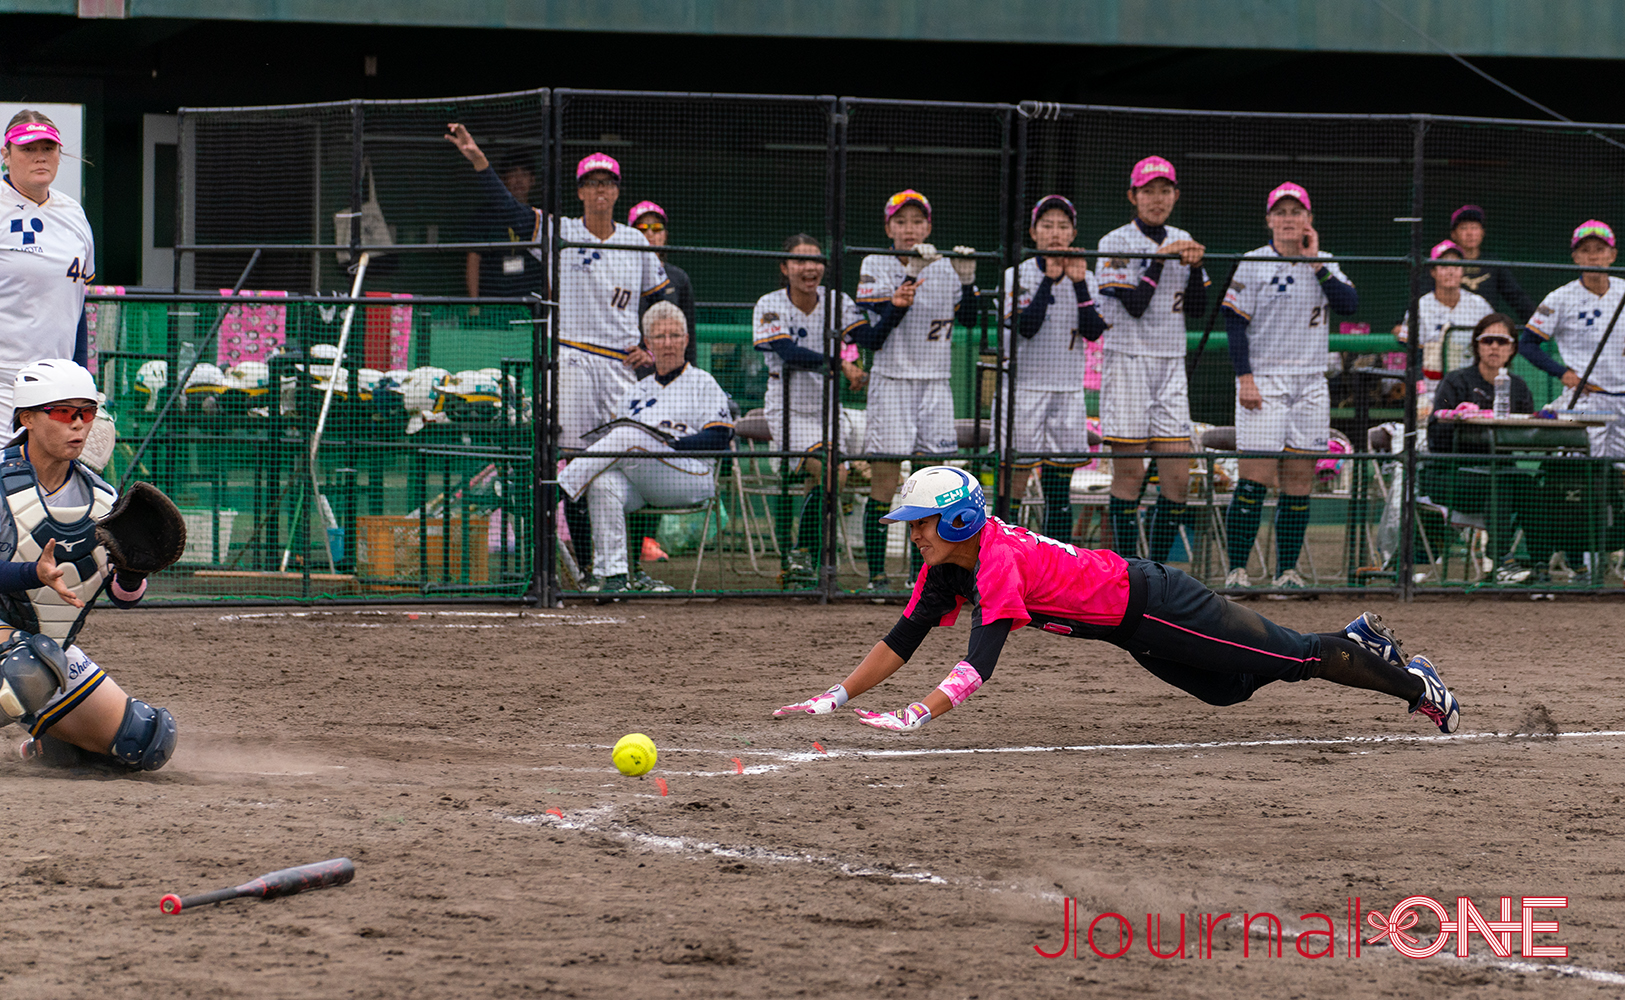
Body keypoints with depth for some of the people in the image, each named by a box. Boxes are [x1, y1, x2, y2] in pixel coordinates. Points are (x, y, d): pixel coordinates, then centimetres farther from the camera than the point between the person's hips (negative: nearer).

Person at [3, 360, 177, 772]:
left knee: (146, 743, 0)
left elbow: (123, 595, 4)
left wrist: (132, 570, -21)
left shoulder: (99, 498, 4)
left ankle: (44, 745, 24)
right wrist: (36, 575, -39)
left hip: (55, 649, 6)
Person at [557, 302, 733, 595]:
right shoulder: (635, 392, 28)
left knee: (629, 436, -32)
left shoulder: (703, 383, 14)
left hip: (691, 477, -4)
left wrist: (672, 442, -14)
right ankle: (613, 574, -39)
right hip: (637, 488, 4)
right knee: (603, 484, -33)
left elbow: (719, 438, 0)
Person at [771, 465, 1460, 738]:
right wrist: (837, 698, -9)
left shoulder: (997, 560, -30)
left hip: (1151, 603, -8)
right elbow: (903, 640, 0)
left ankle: (1410, 681, 15)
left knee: (1286, 657, 0)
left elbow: (980, 661, -40)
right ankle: (1356, 641, 42)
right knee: (1232, 684, 23)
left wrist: (915, 716, -50)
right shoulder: (946, 566, -4)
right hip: (1137, 634, 8)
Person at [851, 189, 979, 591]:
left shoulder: (945, 268, 9)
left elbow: (969, 317, 3)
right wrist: (913, 272, -29)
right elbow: (886, 309, -17)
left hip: (935, 383, 3)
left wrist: (967, 279, -11)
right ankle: (876, 574, -4)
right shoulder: (875, 265, 0)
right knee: (885, 480, -7)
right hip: (891, 381, -3)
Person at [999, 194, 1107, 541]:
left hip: (1068, 391, 3)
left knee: (1059, 491, 6)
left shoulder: (1085, 278, 8)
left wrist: (1079, 284, -14)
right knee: (1013, 482, -7)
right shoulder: (1017, 276, -1)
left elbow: (1093, 331, -5)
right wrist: (1050, 280, -17)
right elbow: (1026, 326, -15)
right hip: (1024, 388, -3)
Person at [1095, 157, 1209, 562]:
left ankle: (1157, 568, 6)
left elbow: (1198, 309, 9)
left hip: (1171, 363, 5)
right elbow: (1134, 304, -13)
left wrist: (1195, 266, -5)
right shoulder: (1116, 243, -5)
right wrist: (1159, 259, -15)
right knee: (1130, 470, -5)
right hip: (1128, 359, -5)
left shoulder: (1181, 241, 11)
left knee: (1177, 474, -2)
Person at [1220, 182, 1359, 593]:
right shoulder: (1253, 264, 0)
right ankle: (1237, 570, -9)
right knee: (1256, 478, -11)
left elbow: (1350, 304, -5)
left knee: (1300, 480, 3)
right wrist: (1244, 377, -12)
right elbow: (1235, 323, -4)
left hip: (1310, 384, 4)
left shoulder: (1324, 264, 11)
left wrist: (1315, 263, -7)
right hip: (1264, 380, -4)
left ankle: (1288, 570, 8)